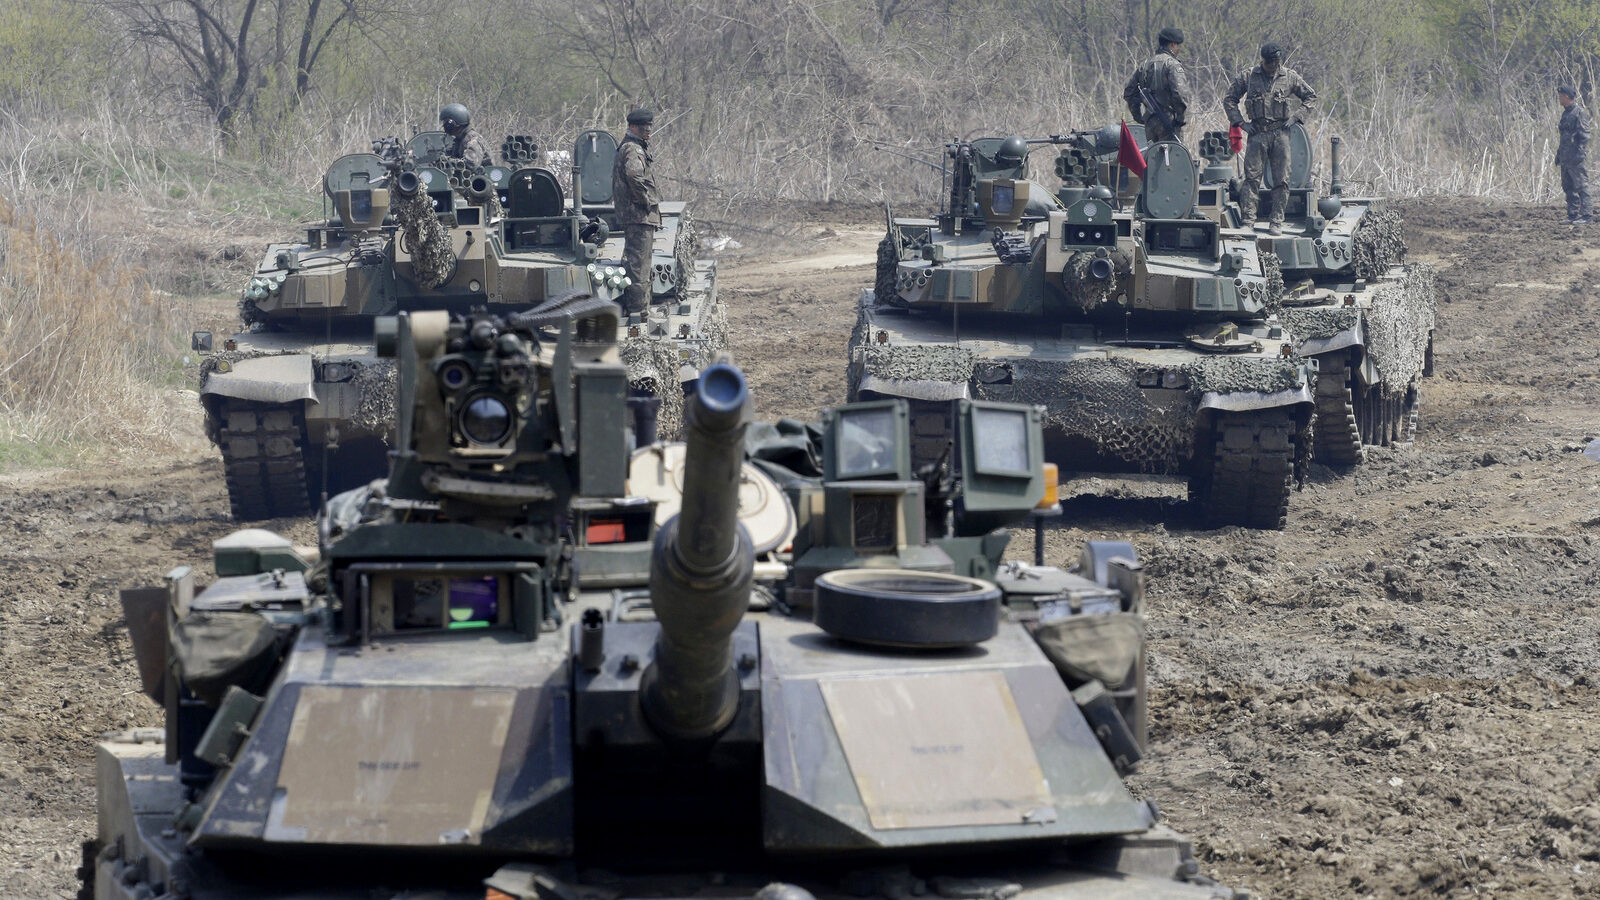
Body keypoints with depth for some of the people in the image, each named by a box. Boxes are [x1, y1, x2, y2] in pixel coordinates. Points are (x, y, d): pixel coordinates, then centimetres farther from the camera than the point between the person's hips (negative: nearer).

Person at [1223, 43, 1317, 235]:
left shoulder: (1290, 77, 5)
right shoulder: (1249, 77, 4)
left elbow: (1311, 97, 14)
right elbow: (1229, 99, 12)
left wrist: (1296, 117, 2)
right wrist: (1240, 122, 2)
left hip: (1280, 133, 1)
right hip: (1257, 133, -1)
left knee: (1281, 180, 0)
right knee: (1252, 177, -6)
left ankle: (1276, 222, 6)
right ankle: (1247, 222, -5)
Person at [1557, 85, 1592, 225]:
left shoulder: (1580, 112, -10)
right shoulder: (1566, 113, 18)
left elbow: (1584, 135, -15)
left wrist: (1580, 153, -21)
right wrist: (1559, 153, 22)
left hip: (1576, 157, -9)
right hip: (1565, 158, 9)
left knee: (1581, 186, -7)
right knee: (1568, 186, 9)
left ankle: (1585, 216, -7)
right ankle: (1573, 215, 13)